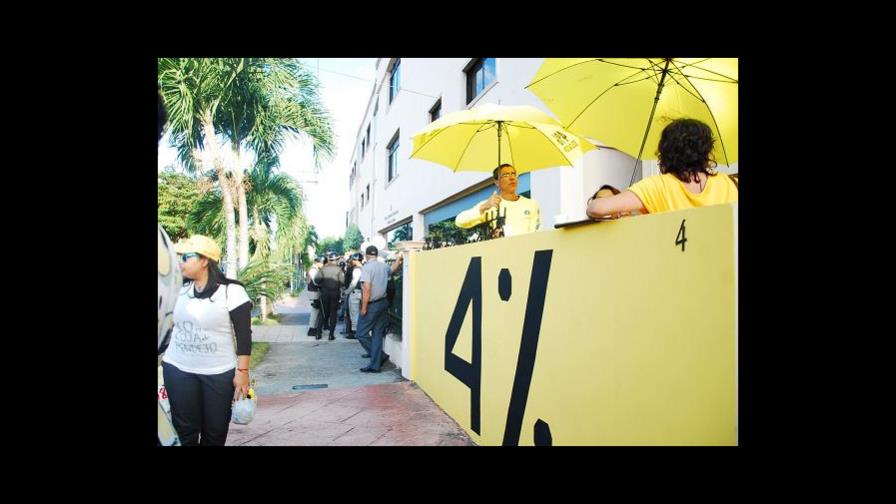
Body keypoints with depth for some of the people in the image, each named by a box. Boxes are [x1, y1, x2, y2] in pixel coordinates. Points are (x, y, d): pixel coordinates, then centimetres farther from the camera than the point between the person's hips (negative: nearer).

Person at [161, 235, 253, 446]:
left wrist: (242, 371, -14)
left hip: (219, 373, -4)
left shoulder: (231, 291, -12)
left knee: (216, 431, 7)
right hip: (178, 370, 4)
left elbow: (244, 335, -12)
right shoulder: (179, 289, 5)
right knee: (184, 431, 8)